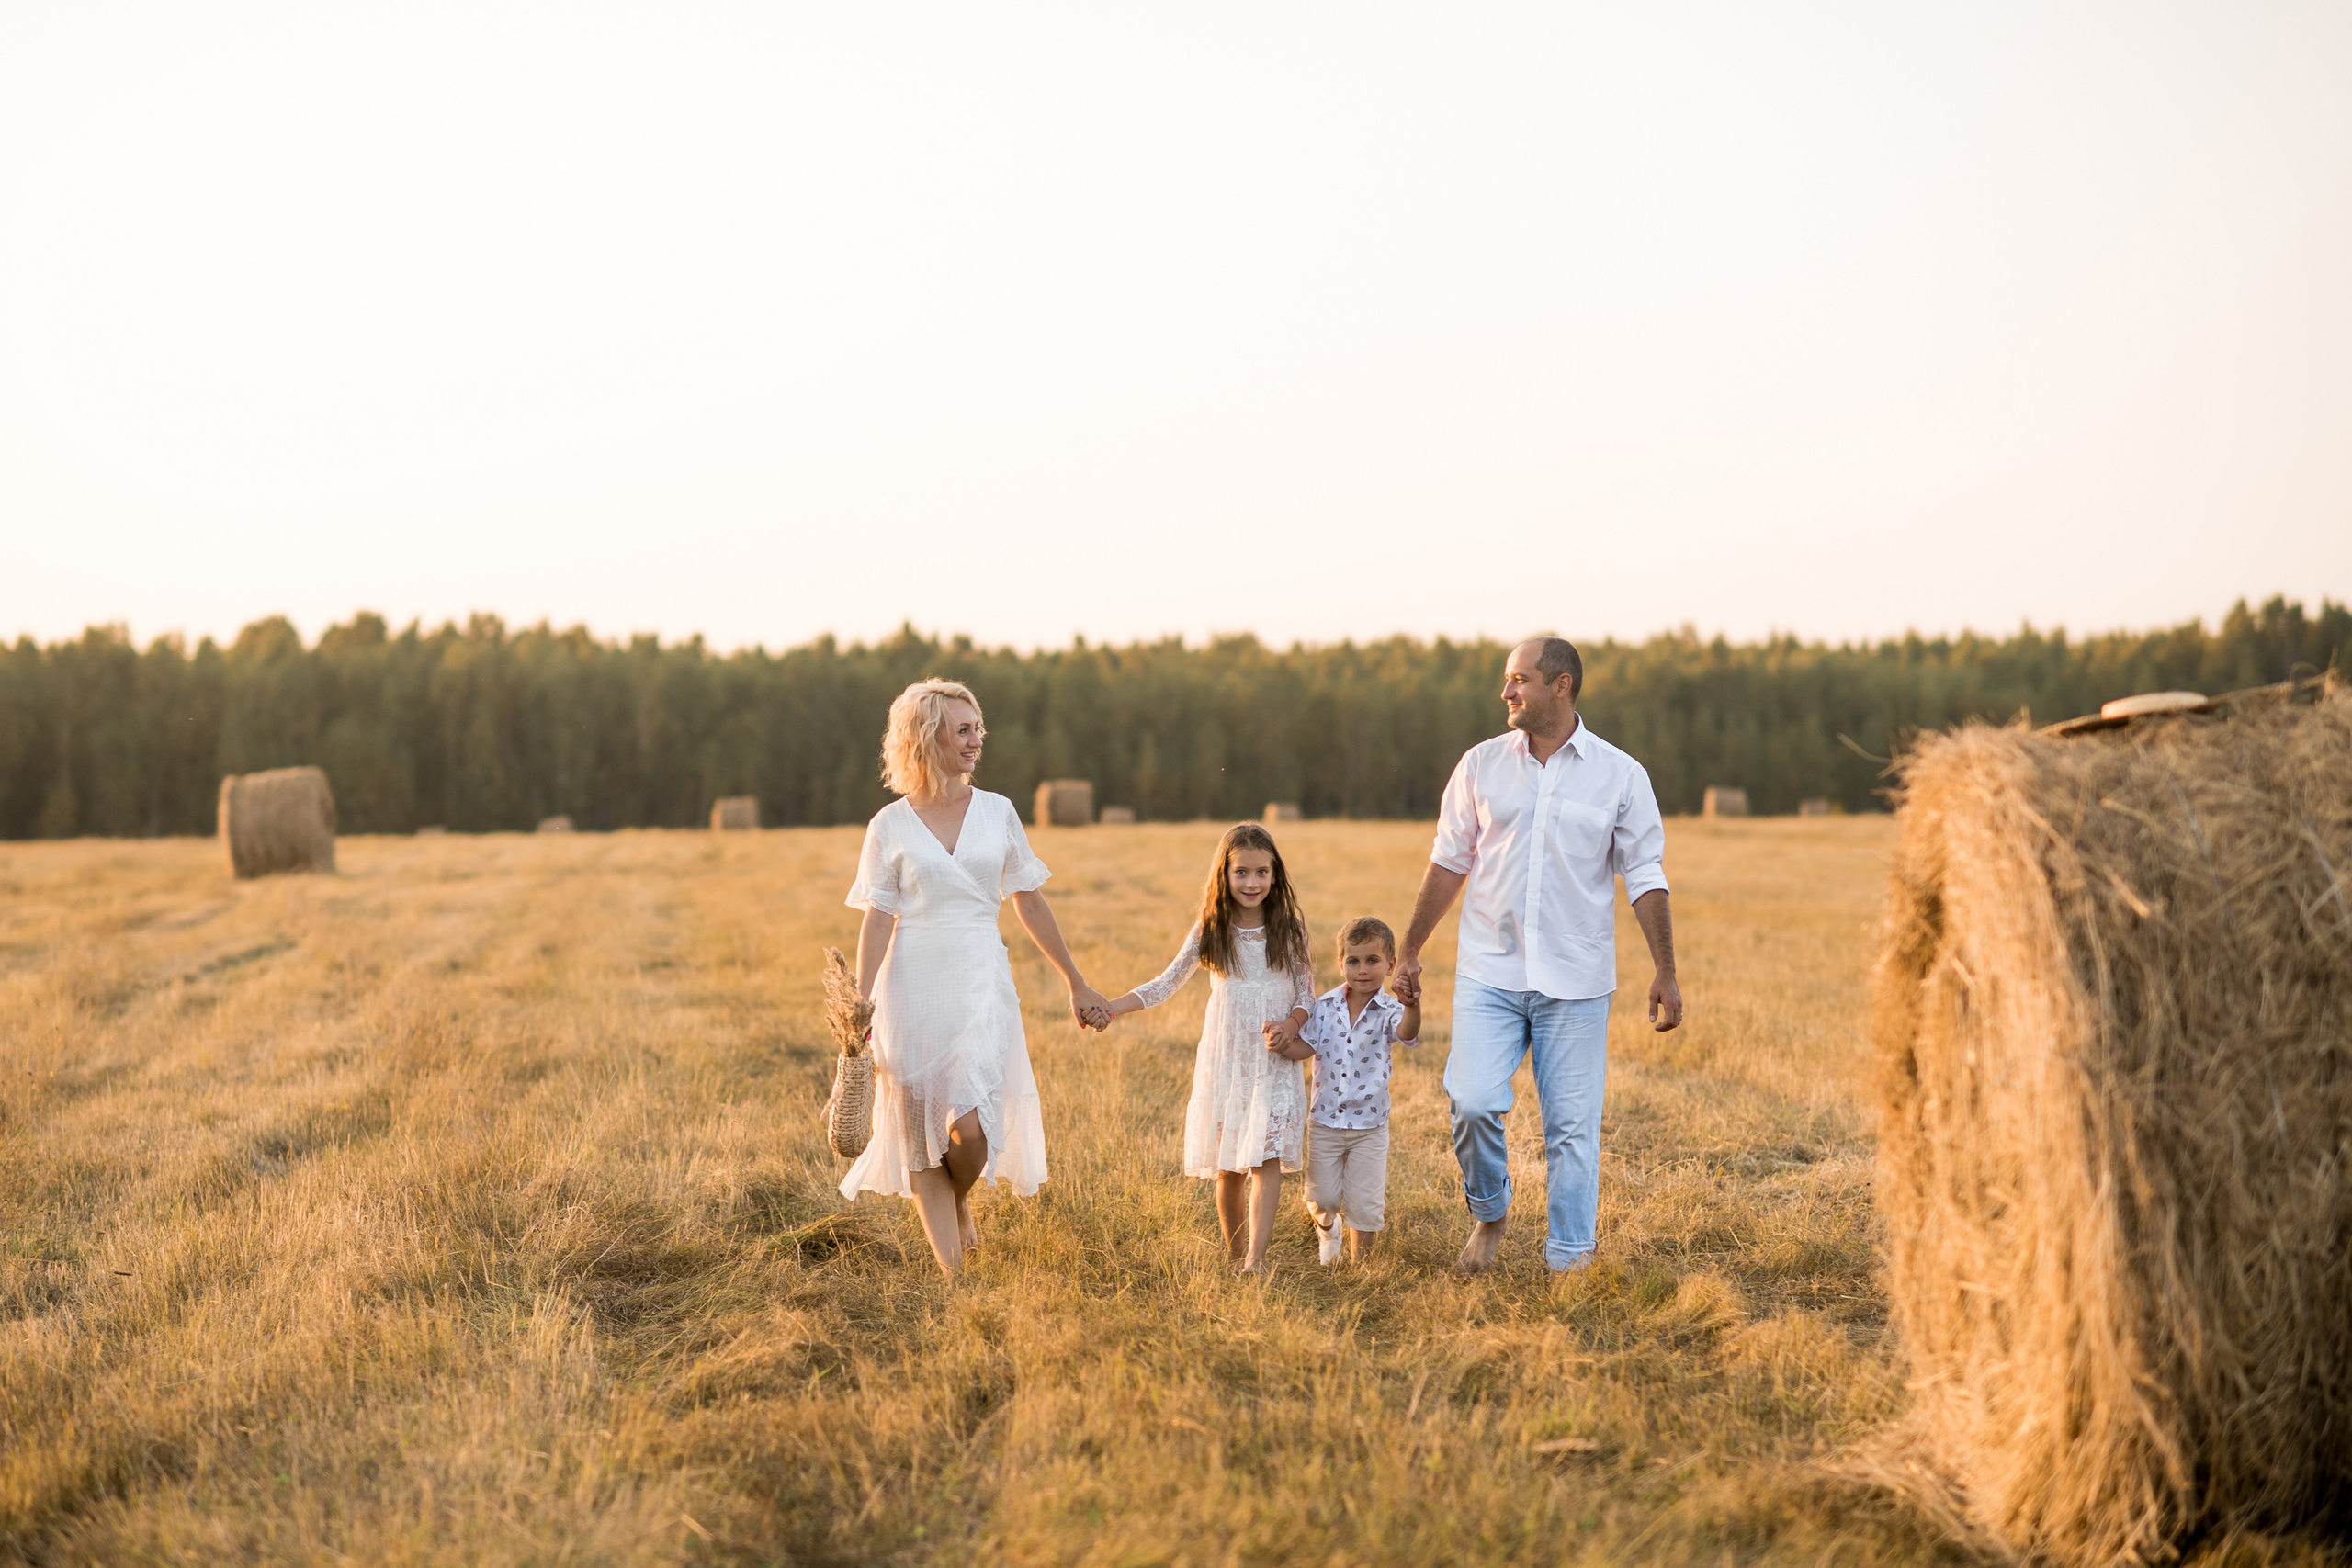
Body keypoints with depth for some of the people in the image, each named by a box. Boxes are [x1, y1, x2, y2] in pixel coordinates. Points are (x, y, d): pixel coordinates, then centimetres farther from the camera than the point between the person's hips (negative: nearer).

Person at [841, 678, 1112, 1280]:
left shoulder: (997, 812, 6)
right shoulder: (890, 826, 0)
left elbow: (1030, 904, 13)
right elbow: (877, 920, -1)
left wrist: (1077, 983, 16)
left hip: (982, 982, 1)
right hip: (913, 986, -1)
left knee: (970, 1124, -16)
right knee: (922, 1139, 1)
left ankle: (962, 1200, 18)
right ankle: (953, 1275, 9)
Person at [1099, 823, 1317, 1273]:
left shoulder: (1289, 930, 0)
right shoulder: (1210, 932, 1)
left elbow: (1307, 994, 5)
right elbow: (1165, 985, 6)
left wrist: (1289, 1026, -16)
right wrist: (1109, 1007, -6)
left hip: (1275, 1065, -1)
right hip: (1223, 1063, 1)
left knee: (1266, 1160, -14)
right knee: (1227, 1168, 4)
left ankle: (1256, 1258, -18)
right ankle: (1233, 1252, 20)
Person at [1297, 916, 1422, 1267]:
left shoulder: (1388, 1012, -13)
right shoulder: (1325, 1006, -4)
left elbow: (1407, 1033, -34)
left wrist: (1412, 1004, -56)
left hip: (1370, 1125, -2)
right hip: (1325, 1121, 2)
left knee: (1365, 1205, 3)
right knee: (1323, 1200, 9)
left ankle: (1358, 1264, 22)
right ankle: (1327, 1229, 43)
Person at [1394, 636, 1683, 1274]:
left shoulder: (1620, 775, 1)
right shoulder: (1481, 765, 5)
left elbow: (1645, 877, 3)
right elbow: (1448, 863, 11)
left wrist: (1664, 971, -3)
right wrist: (1409, 953, 11)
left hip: (1576, 982, -1)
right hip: (1489, 973, 1)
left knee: (1572, 1125, -1)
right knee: (1473, 1102, -14)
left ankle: (1570, 1263, 10)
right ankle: (1488, 1214, 14)